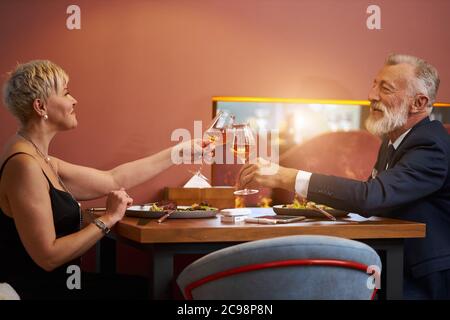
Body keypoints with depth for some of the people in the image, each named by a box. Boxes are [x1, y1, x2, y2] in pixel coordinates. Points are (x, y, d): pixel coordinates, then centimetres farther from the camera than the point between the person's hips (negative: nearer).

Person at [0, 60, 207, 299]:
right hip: (36, 290, -9)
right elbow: (48, 257, -24)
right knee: (144, 290, 3)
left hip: (53, 282, 9)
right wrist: (108, 220, -16)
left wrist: (180, 151, 18)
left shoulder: (40, 160, 8)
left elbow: (113, 179, 12)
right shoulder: (23, 165, -21)